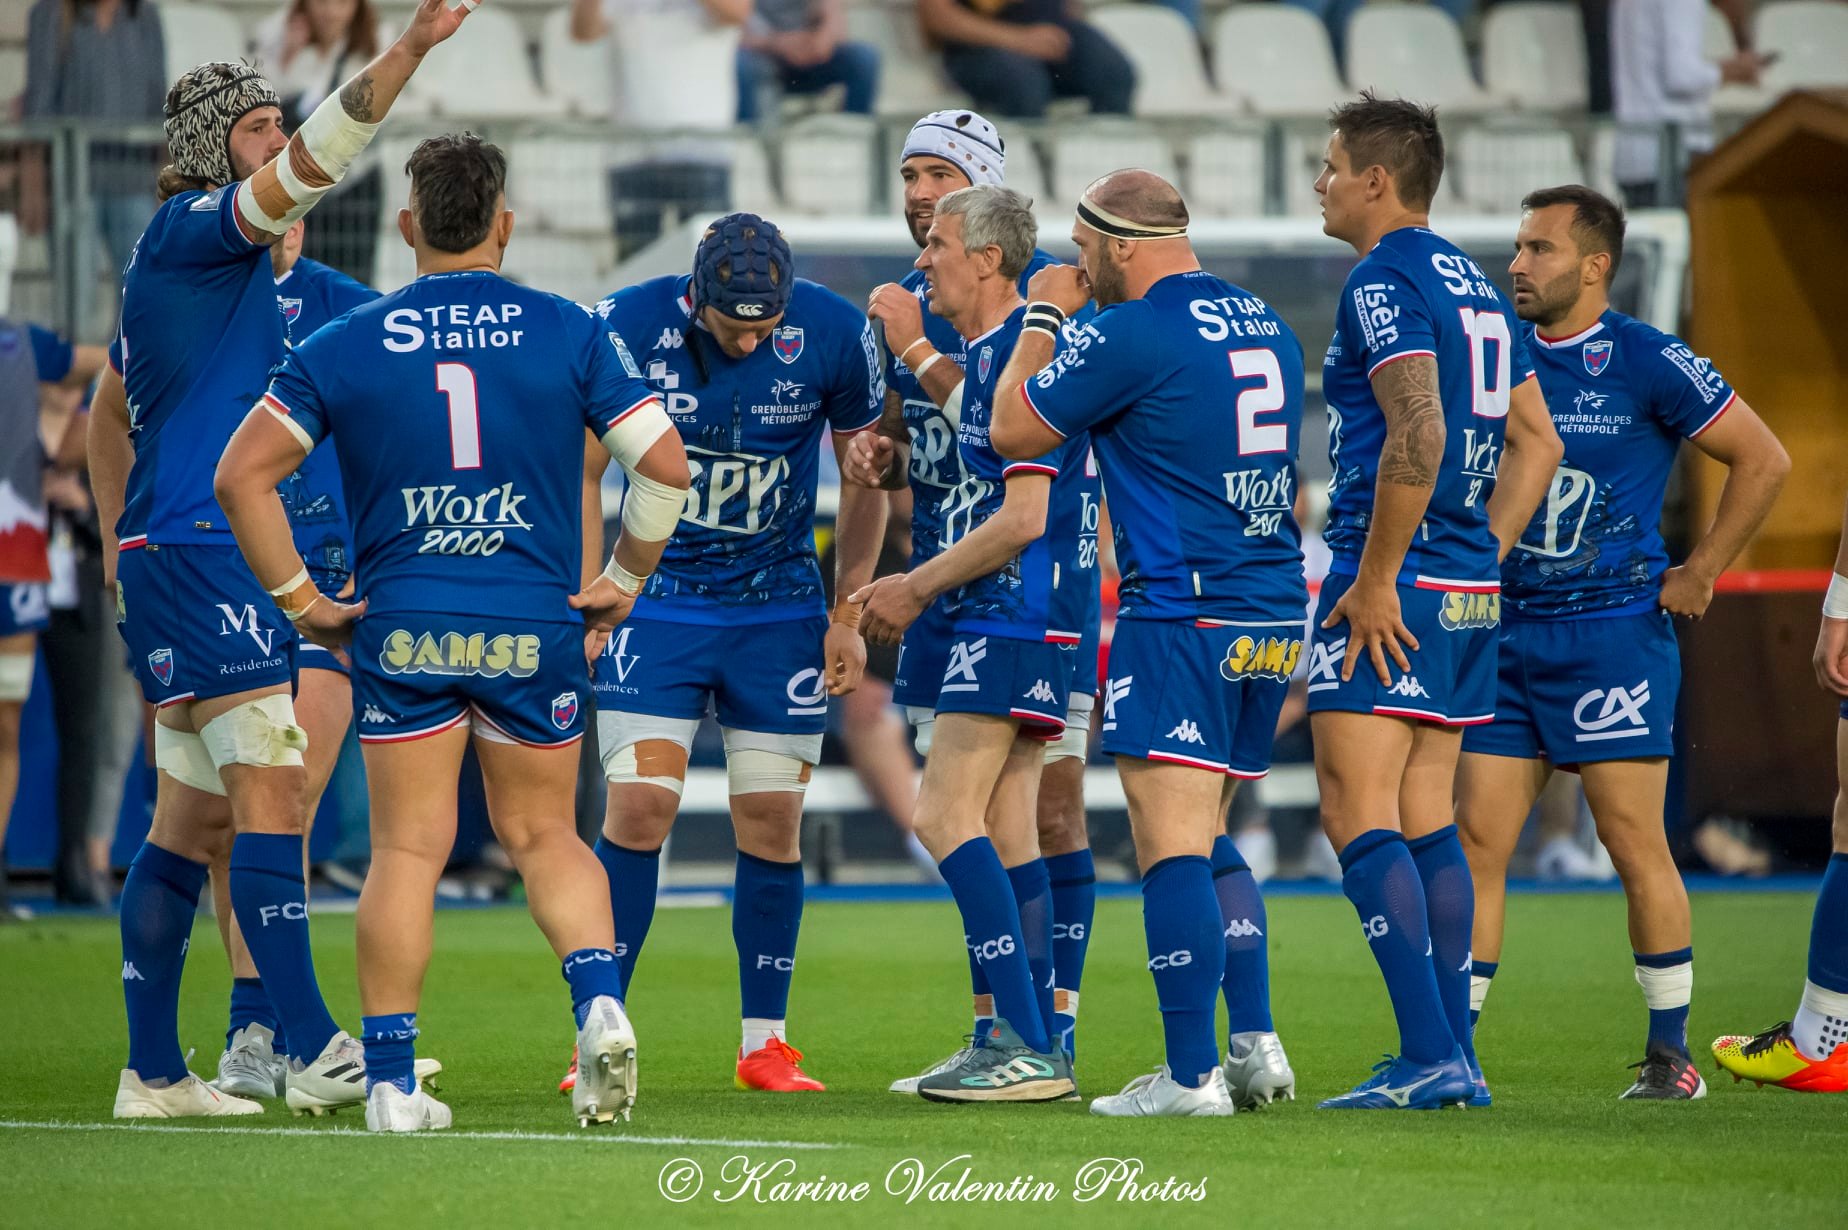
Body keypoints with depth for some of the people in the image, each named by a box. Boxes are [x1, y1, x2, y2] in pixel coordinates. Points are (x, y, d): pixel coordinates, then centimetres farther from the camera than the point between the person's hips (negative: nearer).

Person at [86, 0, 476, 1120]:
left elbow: (109, 416, 28)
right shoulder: (192, 230, -7)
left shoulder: (172, 255, 21)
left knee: (194, 817, 10)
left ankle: (154, 1071, 11)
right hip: (205, 553, -10)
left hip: (166, 556, 10)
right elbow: (312, 163, -22)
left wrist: (123, 546, 30)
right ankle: (315, 1054, -19)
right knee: (269, 794, -14)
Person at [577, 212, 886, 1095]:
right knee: (639, 806, -12)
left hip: (778, 611, 1)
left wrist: (848, 613, 2)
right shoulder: (630, 326, -15)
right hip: (658, 602, -1)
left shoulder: (834, 335, -13)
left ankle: (765, 1044, 10)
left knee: (772, 821, 0)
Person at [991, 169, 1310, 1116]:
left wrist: (1044, 317, 12)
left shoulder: (1130, 335, -11)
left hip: (1180, 618, -8)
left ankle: (1192, 1074, -12)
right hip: (1275, 613, 8)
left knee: (1170, 844, -8)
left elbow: (1011, 431, -1)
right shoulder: (1267, 328, 13)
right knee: (1205, 840, 18)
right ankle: (1256, 1044, 13)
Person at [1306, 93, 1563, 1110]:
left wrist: (1374, 582, -19)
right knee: (1426, 822, 12)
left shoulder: (1386, 279, -11)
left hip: (1394, 588, -9)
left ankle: (1429, 1055, -14)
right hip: (1469, 593, 9)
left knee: (1357, 817, -8)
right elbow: (1536, 443, 20)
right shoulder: (1475, 287, 17)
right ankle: (1453, 1057, 11)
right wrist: (1483, 560, 19)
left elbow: (1418, 435, -23)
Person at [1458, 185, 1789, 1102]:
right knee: (1475, 838, 0)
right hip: (1507, 636, 5)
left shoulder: (1648, 364, -6)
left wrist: (1698, 575, -3)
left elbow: (1763, 459, -3)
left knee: (1635, 842, -5)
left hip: (1615, 634, -5)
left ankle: (1670, 1053, 5)